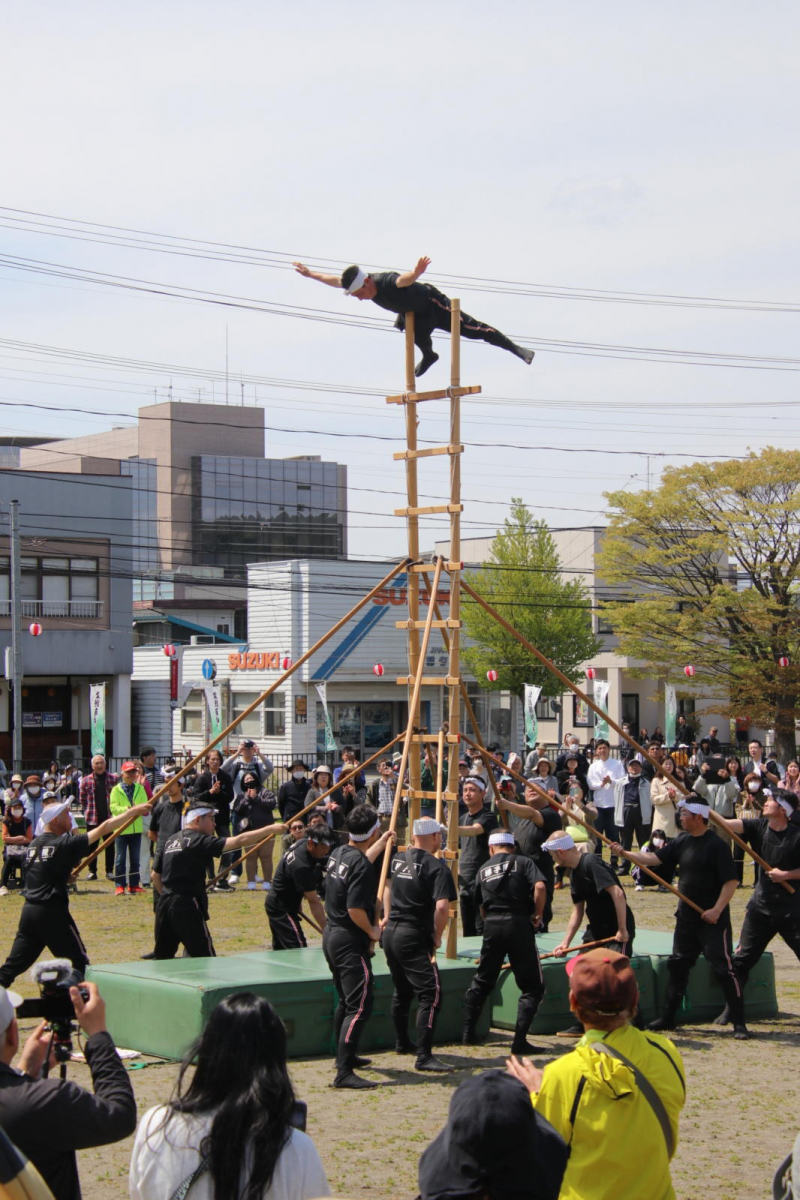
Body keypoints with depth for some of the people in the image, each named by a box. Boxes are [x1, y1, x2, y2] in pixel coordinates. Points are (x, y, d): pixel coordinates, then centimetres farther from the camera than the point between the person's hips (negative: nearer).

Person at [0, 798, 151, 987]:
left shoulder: (33, 845, 10)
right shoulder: (64, 844, -10)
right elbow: (104, 828, -9)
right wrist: (133, 811, -4)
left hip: (29, 909, 7)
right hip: (52, 912, -7)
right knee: (79, 963, 6)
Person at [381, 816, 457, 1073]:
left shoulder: (398, 859, 11)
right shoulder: (437, 866, -12)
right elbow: (442, 907, -24)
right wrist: (437, 936, -9)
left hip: (391, 933, 8)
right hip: (413, 937, -8)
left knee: (402, 990, 25)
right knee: (430, 994, -9)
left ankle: (402, 1042, 39)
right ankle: (424, 1056, -16)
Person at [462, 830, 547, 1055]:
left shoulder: (484, 869, 15)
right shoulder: (523, 862, 3)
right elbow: (540, 887, -13)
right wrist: (538, 915, -1)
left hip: (491, 926, 4)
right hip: (518, 924, -4)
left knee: (482, 981, 21)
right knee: (531, 986, 3)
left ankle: (468, 1033, 26)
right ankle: (520, 1040, -6)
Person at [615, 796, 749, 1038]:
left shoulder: (716, 844, -16)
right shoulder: (682, 841, 8)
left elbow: (731, 880, -18)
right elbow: (655, 858, 11)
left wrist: (717, 909, -23)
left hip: (713, 919, -8)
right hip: (687, 916, 8)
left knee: (723, 968, -8)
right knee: (677, 965, 13)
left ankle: (739, 1023, -3)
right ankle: (667, 1018, 22)